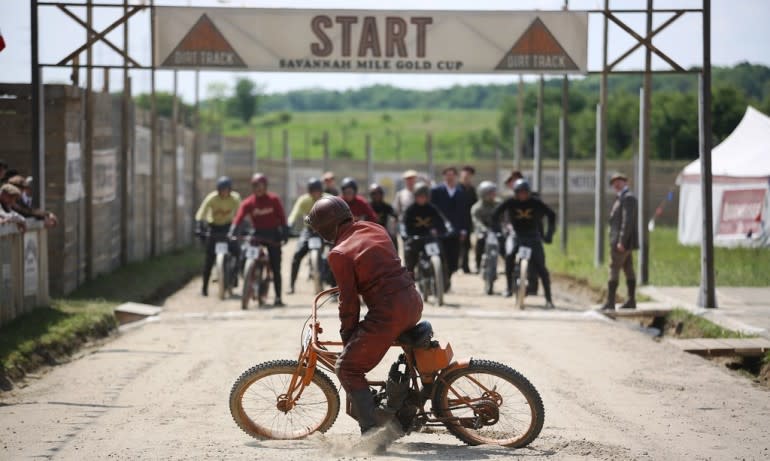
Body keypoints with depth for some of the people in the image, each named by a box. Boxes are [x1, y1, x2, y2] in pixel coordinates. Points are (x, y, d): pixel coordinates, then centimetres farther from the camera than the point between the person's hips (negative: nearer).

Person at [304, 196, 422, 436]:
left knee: (347, 369, 1)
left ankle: (371, 432, -9)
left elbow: (349, 301, -8)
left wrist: (347, 337, 3)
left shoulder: (339, 254, -9)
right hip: (413, 301, 8)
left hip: (388, 312, -8)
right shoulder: (374, 229, 13)